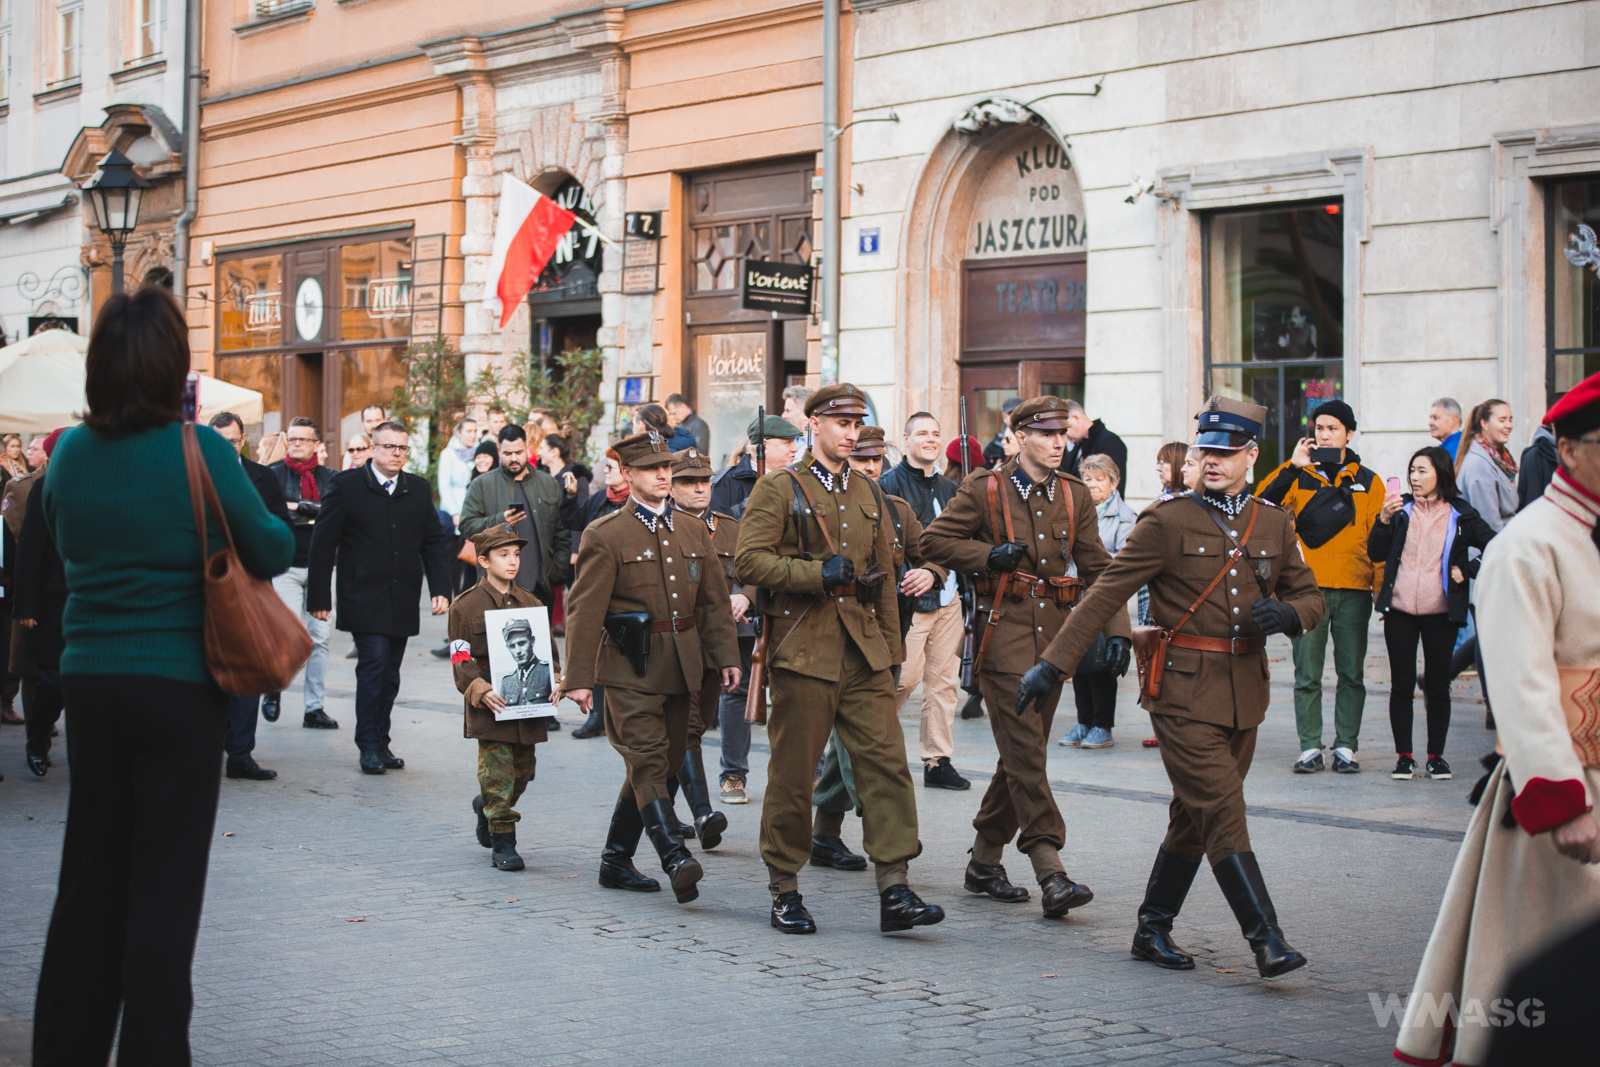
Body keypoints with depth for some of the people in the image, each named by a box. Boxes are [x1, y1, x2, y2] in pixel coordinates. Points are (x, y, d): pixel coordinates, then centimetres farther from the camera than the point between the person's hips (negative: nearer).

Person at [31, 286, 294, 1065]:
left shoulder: (70, 452, 2)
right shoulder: (198, 450, -13)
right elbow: (272, 551, -6)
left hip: (89, 678, 5)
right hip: (179, 685, -5)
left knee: (88, 877, 14)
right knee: (165, 884, 3)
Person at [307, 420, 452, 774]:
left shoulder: (419, 490, 11)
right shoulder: (346, 485, -2)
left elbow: (435, 542, 14)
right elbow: (323, 543, -3)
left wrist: (440, 589, 2)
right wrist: (319, 597, -6)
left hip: (402, 600, 4)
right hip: (364, 597, -4)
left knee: (390, 675, 7)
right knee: (374, 664, -13)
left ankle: (379, 743, 17)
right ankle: (370, 745, -5)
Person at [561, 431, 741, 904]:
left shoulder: (694, 532, 13)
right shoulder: (604, 536, -5)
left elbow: (714, 601, 16)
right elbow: (584, 611, -8)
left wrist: (726, 657, 6)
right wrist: (579, 678, -13)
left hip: (680, 669, 6)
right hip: (631, 670, -6)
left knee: (663, 764, 10)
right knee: (649, 763, -15)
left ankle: (616, 861, 21)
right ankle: (677, 861, -26)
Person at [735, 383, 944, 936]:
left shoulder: (867, 494, 18)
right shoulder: (779, 489, 0)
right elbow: (748, 562, -9)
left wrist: (891, 649, 17)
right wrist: (819, 574, -16)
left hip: (864, 653, 5)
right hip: (804, 652, -5)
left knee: (886, 762, -5)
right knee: (793, 773, 1)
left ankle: (894, 891, -6)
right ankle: (784, 893, 13)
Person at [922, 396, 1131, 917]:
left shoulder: (1075, 495, 10)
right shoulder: (984, 489, -2)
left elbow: (1097, 567, 9)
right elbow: (934, 541, 1)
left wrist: (1117, 629, -3)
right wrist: (988, 555, -12)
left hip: (1054, 633, 5)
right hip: (1004, 627, -5)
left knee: (1023, 755, 9)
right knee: (1026, 752, -12)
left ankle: (985, 861, 22)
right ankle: (1050, 872, -17)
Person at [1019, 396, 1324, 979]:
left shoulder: (1274, 523, 10)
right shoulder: (1168, 521, -5)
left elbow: (1311, 596, 18)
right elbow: (1107, 593, -6)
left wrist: (1286, 614, -8)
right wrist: (1053, 662, -11)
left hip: (1244, 690, 6)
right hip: (1184, 688, -5)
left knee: (1196, 815, 12)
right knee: (1222, 810, -12)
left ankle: (1153, 929, 24)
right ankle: (1266, 938, -14)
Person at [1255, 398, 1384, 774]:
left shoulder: (1368, 482, 10)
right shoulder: (1298, 476, 8)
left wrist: (1382, 587, 1)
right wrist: (1291, 467, -11)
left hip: (1353, 590, 0)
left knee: (1351, 673, 3)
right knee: (1307, 674, 0)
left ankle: (1346, 747, 10)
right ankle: (1310, 748, 5)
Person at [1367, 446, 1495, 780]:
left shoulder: (1460, 515, 2)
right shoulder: (1401, 509, 6)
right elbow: (1376, 554, 2)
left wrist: (1467, 571, -2)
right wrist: (1384, 520, -11)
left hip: (1440, 613, -1)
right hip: (1399, 611, 1)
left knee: (1437, 685, 5)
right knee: (1401, 685, 2)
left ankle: (1436, 756, 13)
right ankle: (1403, 756, 9)